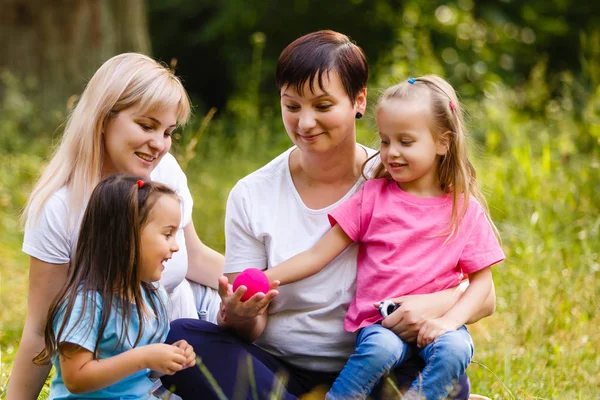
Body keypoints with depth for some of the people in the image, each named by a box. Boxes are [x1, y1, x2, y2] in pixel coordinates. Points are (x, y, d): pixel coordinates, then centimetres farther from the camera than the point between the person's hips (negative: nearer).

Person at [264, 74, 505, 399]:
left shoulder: (465, 210, 5)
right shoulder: (373, 196, 6)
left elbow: (481, 279, 5)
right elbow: (319, 254, 3)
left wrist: (449, 320, -13)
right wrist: (264, 278, -9)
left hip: (434, 321, 1)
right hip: (378, 321, 0)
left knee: (454, 350, -32)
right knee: (381, 349, -34)